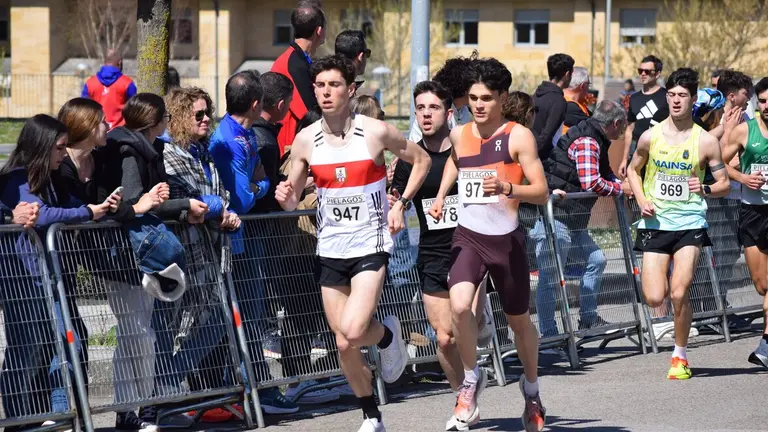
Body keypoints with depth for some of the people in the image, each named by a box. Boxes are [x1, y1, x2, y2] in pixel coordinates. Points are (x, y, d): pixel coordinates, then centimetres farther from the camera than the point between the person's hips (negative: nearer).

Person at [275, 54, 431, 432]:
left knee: (352, 331, -22)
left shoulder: (376, 132, -9)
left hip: (370, 245, -4)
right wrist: (285, 197, -15)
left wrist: (401, 204, -4)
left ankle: (388, 334, 13)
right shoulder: (305, 141, -1)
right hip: (330, 249, 4)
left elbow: (421, 160, 7)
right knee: (344, 344, 5)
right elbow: (293, 200, 8)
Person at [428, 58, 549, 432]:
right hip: (468, 236, 2)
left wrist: (507, 188, -29)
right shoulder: (459, 135, 5)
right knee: (459, 305, -24)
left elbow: (541, 192, -12)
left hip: (506, 239, -2)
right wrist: (441, 195, 17)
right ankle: (471, 378, -1)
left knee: (519, 320, 13)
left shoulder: (518, 136, -8)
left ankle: (531, 389, 38)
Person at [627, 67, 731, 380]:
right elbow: (633, 170, 16)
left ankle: (680, 356, 5)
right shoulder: (650, 137, 1)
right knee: (654, 299, -7)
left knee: (678, 293, -14)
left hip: (690, 224, -2)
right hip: (655, 223, 2)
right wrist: (642, 201, -1)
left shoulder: (706, 141, -3)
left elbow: (724, 184, 5)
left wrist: (705, 189, -16)